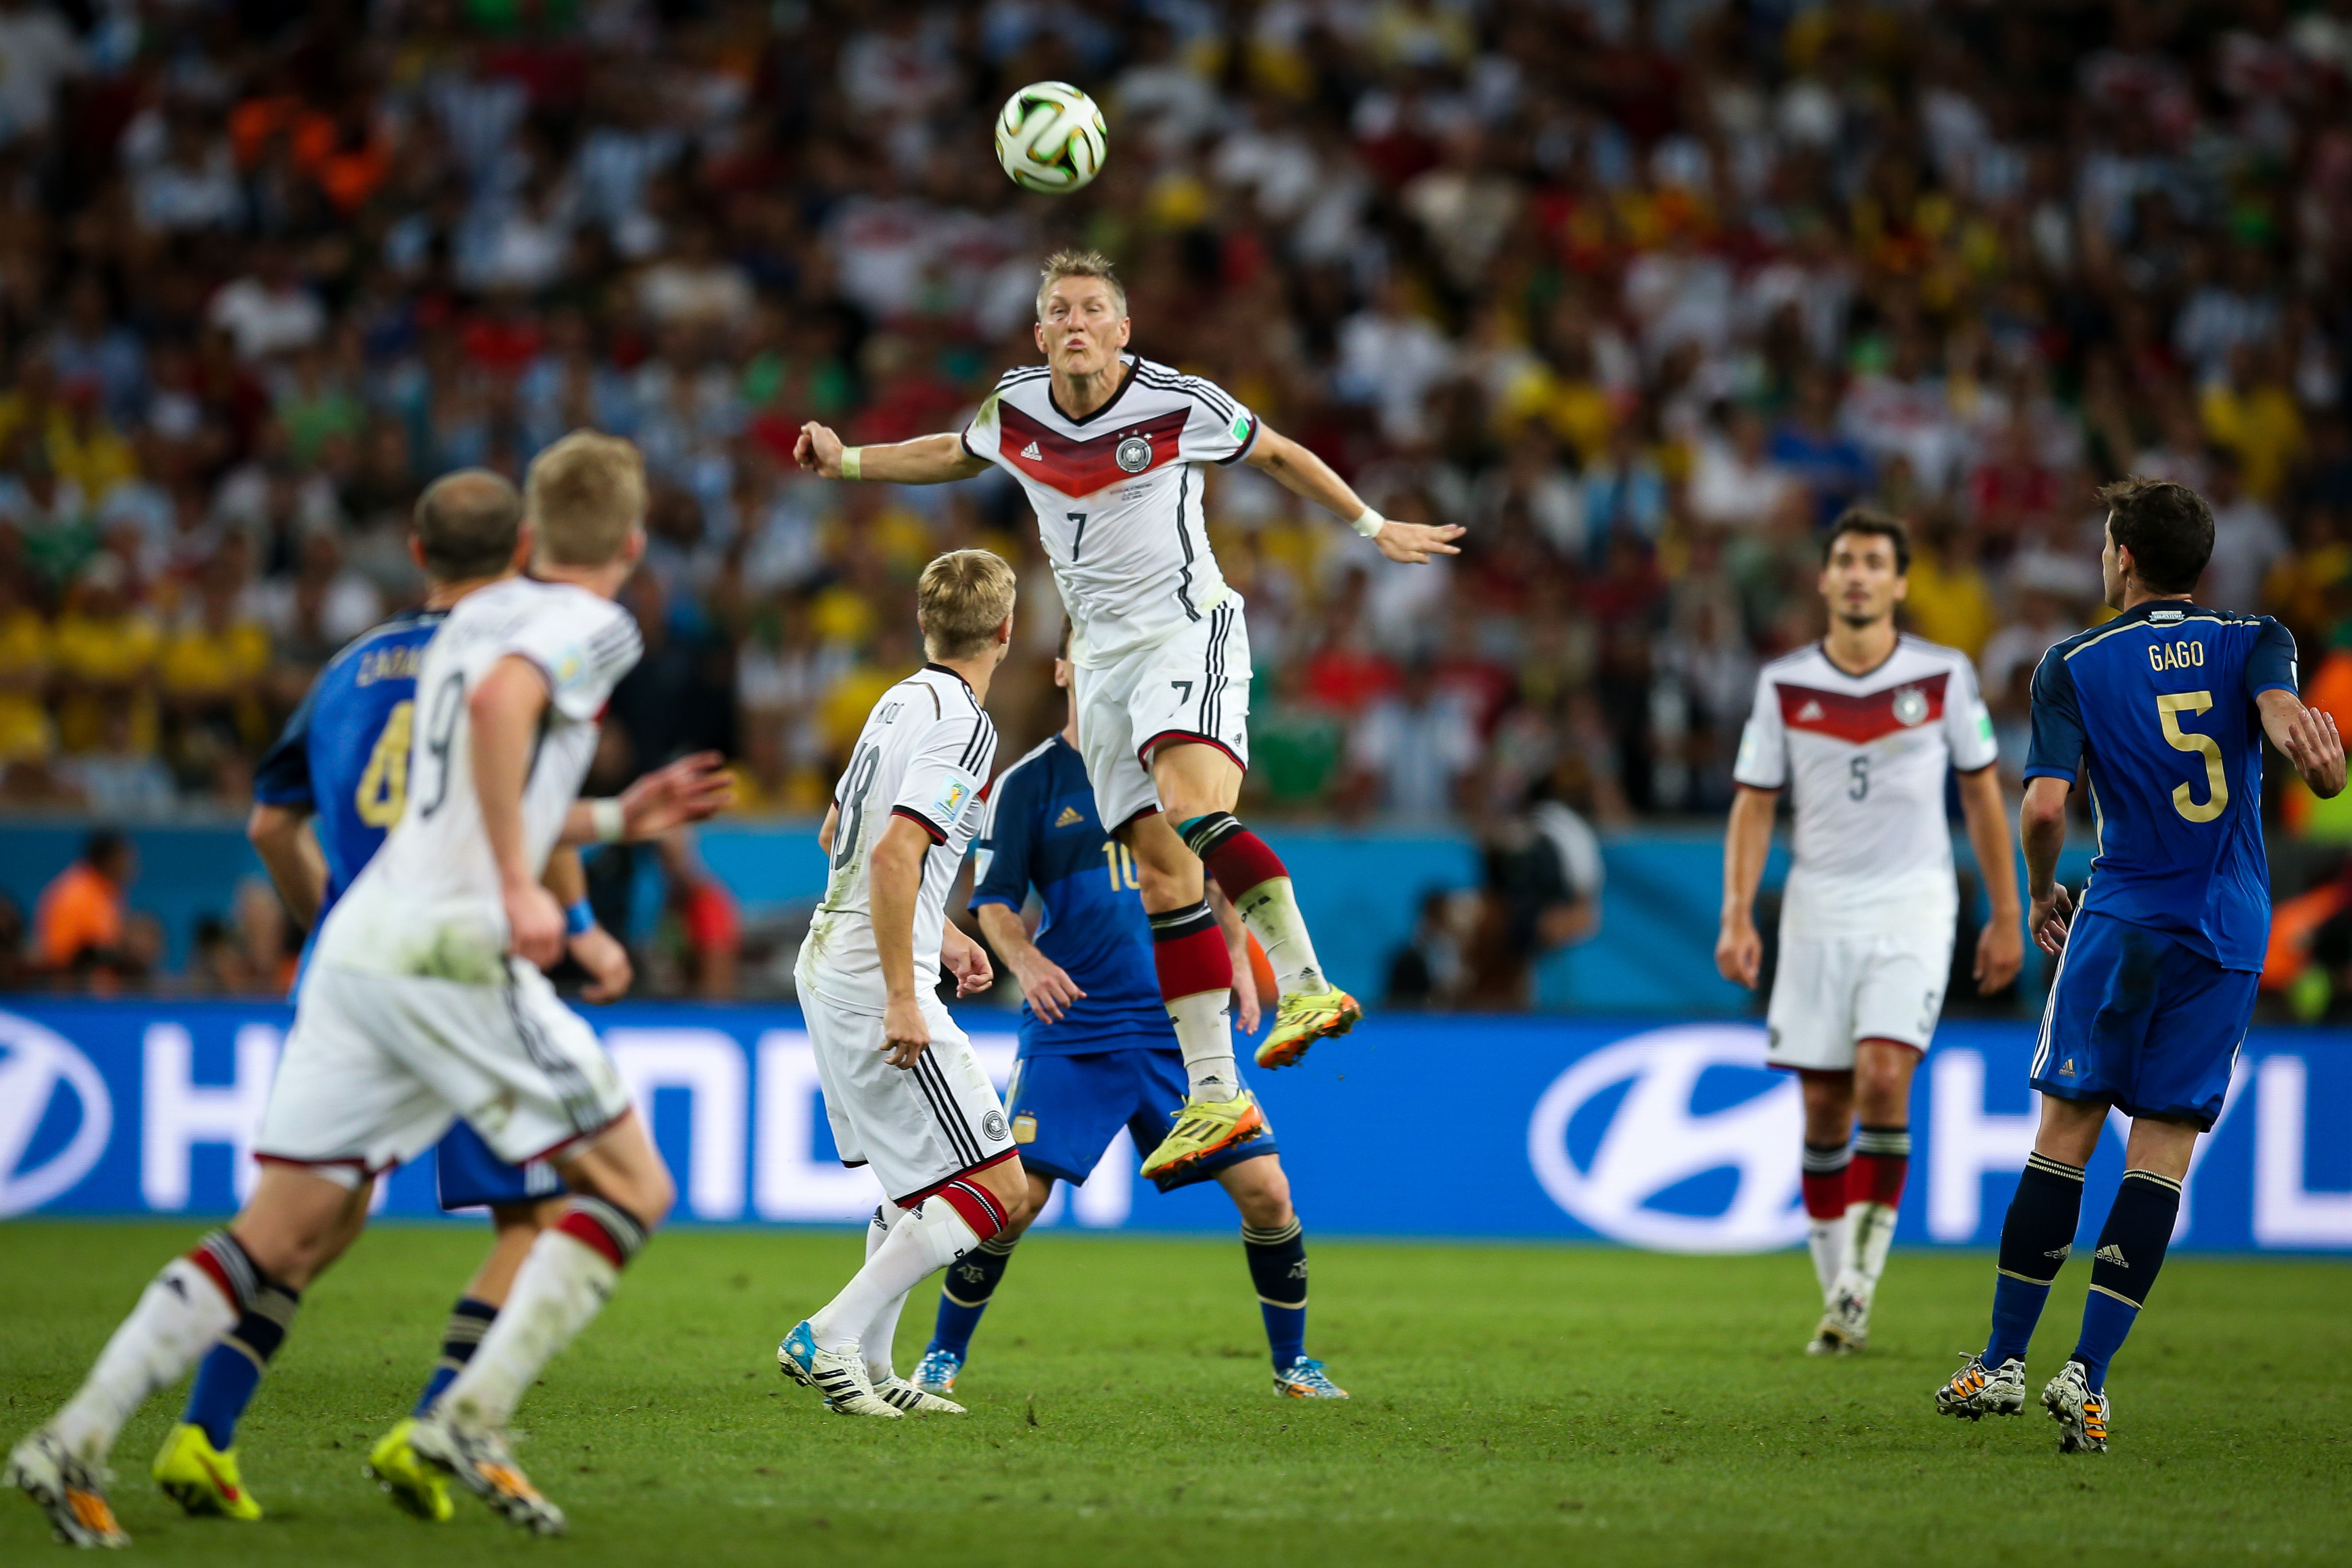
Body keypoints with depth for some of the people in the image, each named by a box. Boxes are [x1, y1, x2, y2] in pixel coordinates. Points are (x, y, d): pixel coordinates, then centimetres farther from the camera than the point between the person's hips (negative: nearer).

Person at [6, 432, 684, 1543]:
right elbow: (499, 703, -24)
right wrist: (519, 889, -23)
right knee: (631, 1187, 2)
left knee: (284, 1235, 8)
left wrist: (610, 817, 45)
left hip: (360, 938, 8)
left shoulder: (475, 618, 23)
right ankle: (474, 1417, -12)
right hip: (452, 948, -8)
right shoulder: (594, 627, -2)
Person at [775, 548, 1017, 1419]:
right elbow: (894, 855, -25)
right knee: (997, 1184, -9)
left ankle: (868, 1367, 21)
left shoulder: (901, 701, 13)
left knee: (919, 1180, 22)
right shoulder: (963, 725, -15)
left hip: (830, 965, 10)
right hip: (874, 980, -10)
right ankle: (829, 1336, -13)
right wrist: (902, 997, -24)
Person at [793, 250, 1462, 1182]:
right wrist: (849, 461, 17)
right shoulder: (1014, 410, 4)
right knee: (1161, 870, -1)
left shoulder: (1181, 404, -8)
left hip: (1189, 630, -5)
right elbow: (956, 455, 27)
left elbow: (1278, 455, 8)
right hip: (1103, 654, 5)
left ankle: (1305, 987, -34)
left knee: (1194, 808, -31)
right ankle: (1214, 1095, -2)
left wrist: (1374, 527, 12)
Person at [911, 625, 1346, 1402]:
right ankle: (942, 1356, 5)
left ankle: (1292, 1361, 13)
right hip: (1072, 1029, -3)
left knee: (1265, 1191, -5)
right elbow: (994, 902, -1)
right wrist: (1025, 959, -21)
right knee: (1016, 1199, -14)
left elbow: (1216, 878, 19)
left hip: (1178, 1026, 3)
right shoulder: (1026, 784, 1)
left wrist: (1239, 960, 4)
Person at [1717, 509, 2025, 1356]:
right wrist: (1738, 917, -7)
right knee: (1825, 1107, 2)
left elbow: (1982, 795, 7)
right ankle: (1837, 1295, 14)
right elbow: (1754, 806, 4)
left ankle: (1863, 1279, -11)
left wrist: (2006, 918, 7)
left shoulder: (1944, 676, -1)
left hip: (1912, 909, -2)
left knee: (1884, 1080, -20)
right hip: (1818, 912, 2)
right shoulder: (1784, 685, 1)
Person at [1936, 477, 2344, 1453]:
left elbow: (2044, 805, -6)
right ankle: (2087, 1374, -7)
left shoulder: (2075, 665, 1)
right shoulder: (2254, 641, 5)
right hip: (2231, 933, 1)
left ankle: (2003, 1362, 8)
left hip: (2122, 921, -1)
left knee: (2065, 1135, 6)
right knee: (2163, 1151, 0)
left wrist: (2042, 894, 8)